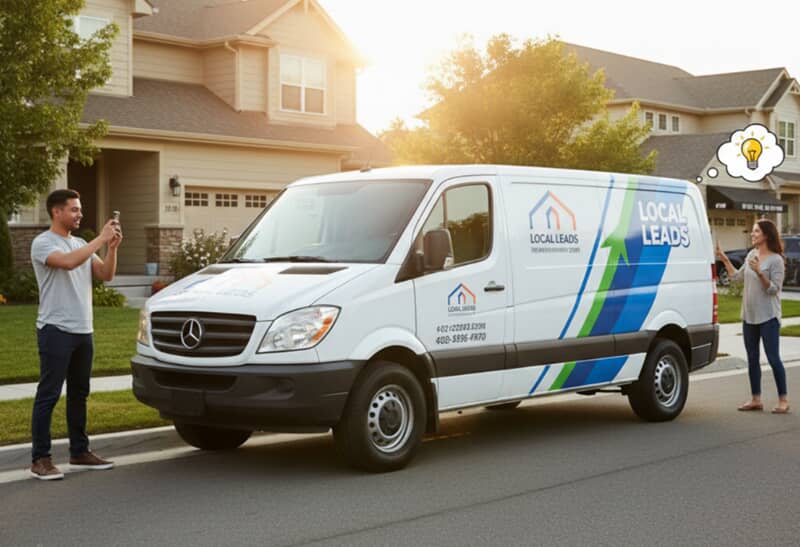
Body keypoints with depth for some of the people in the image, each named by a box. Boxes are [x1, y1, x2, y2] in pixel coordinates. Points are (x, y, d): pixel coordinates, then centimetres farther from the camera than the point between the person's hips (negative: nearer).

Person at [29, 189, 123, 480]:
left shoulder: (81, 245, 15)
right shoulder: (43, 243, -8)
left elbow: (106, 274, 8)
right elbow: (68, 262, -27)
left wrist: (112, 247, -7)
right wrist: (101, 239, -23)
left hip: (83, 330, 8)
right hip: (55, 330, -8)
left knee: (79, 393, 14)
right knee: (48, 395, -5)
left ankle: (79, 453, 23)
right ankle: (40, 459, -1)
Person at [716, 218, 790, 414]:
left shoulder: (776, 260, -11)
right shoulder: (751, 254, 9)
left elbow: (774, 289, -16)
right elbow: (737, 276, 19)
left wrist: (759, 272, -26)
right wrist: (724, 259, 15)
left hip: (768, 317, -7)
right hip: (749, 315, 7)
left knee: (773, 358, -5)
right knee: (752, 359, 11)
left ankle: (783, 400, 3)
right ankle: (756, 399, 20)